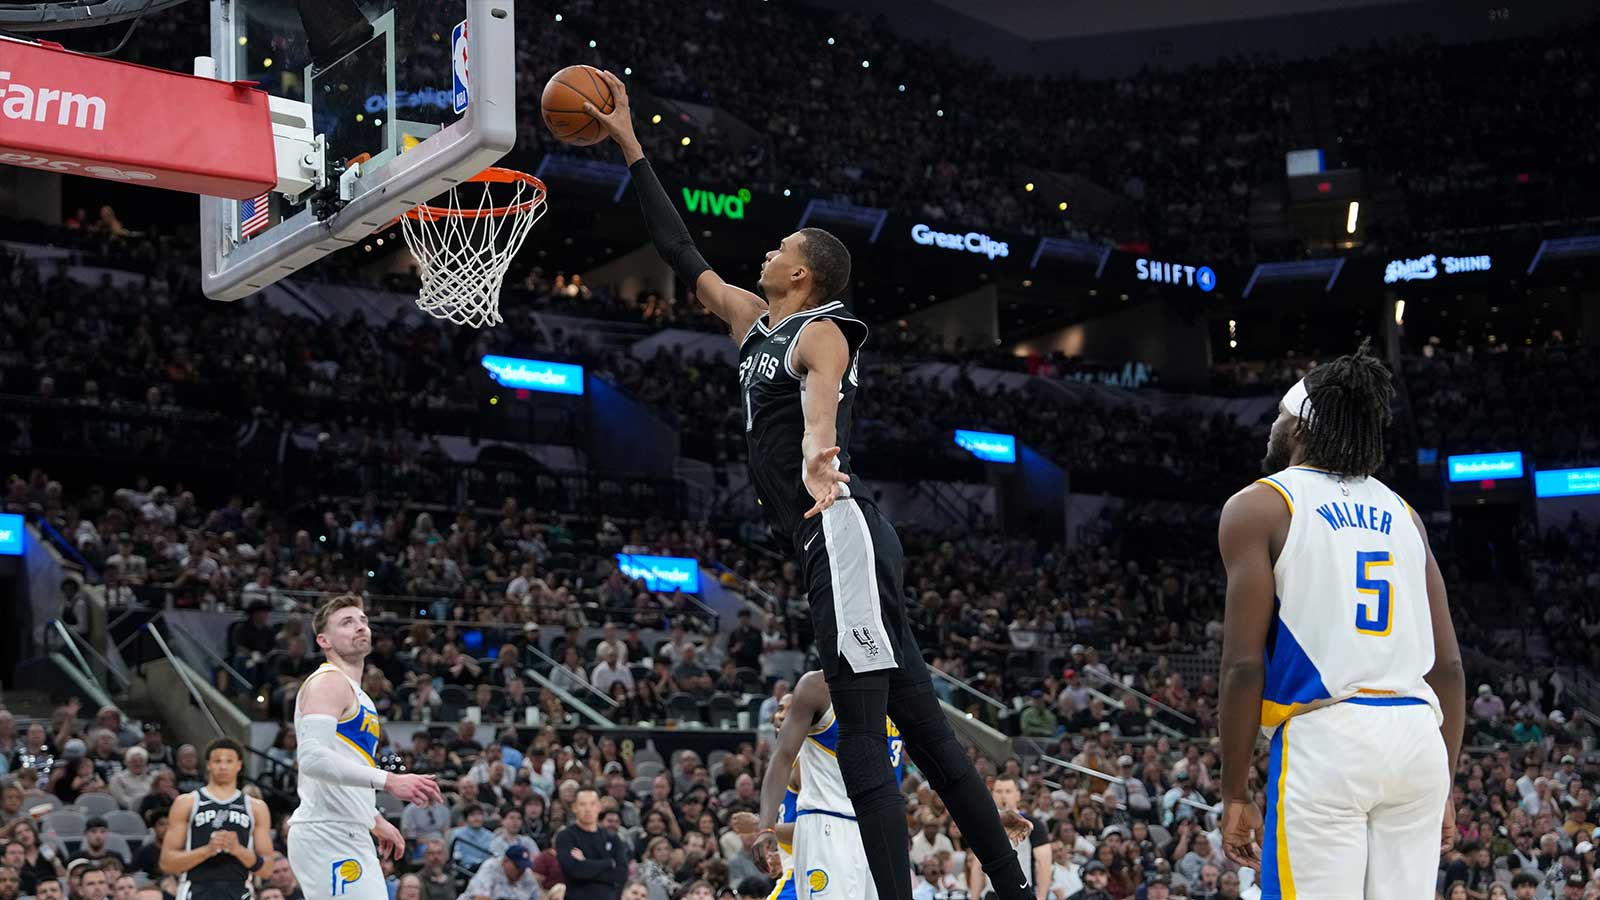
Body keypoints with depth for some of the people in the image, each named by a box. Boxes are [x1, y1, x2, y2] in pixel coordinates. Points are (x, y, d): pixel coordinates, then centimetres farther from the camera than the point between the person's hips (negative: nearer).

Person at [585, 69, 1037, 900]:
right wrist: (629, 147, 29)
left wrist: (817, 454, -53)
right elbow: (681, 253, 27)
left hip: (840, 535, -9)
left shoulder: (821, 334, -6)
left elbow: (821, 395, -30)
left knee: (863, 744, -13)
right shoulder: (753, 323, 20)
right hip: (831, 544, 9)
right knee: (922, 726, 10)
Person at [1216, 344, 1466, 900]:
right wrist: (1443, 787, 20)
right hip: (1418, 737, 5)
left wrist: (1235, 794, -2)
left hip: (1324, 738, -5)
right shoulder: (1401, 514, 18)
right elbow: (1449, 666, 15)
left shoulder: (1260, 506, 2)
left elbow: (1244, 665, -6)